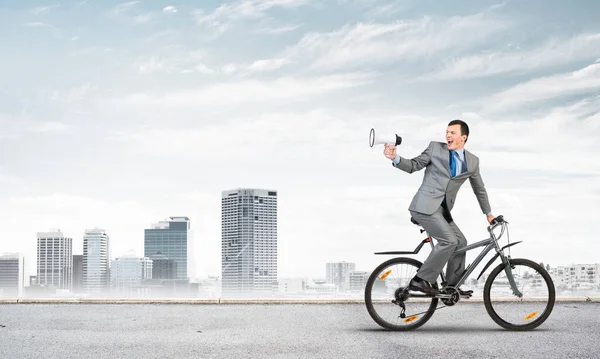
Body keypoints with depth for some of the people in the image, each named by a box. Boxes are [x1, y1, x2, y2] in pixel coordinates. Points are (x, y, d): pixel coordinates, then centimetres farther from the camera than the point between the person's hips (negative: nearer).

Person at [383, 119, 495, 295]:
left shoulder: (472, 161, 9)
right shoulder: (435, 148, -2)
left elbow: (479, 188, 21)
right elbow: (414, 165, 3)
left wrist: (488, 213, 29)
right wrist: (395, 158, -16)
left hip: (443, 209, 6)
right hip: (425, 206, -6)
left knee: (460, 242, 7)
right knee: (449, 241, -18)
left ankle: (452, 285, 22)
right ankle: (420, 280, -11)